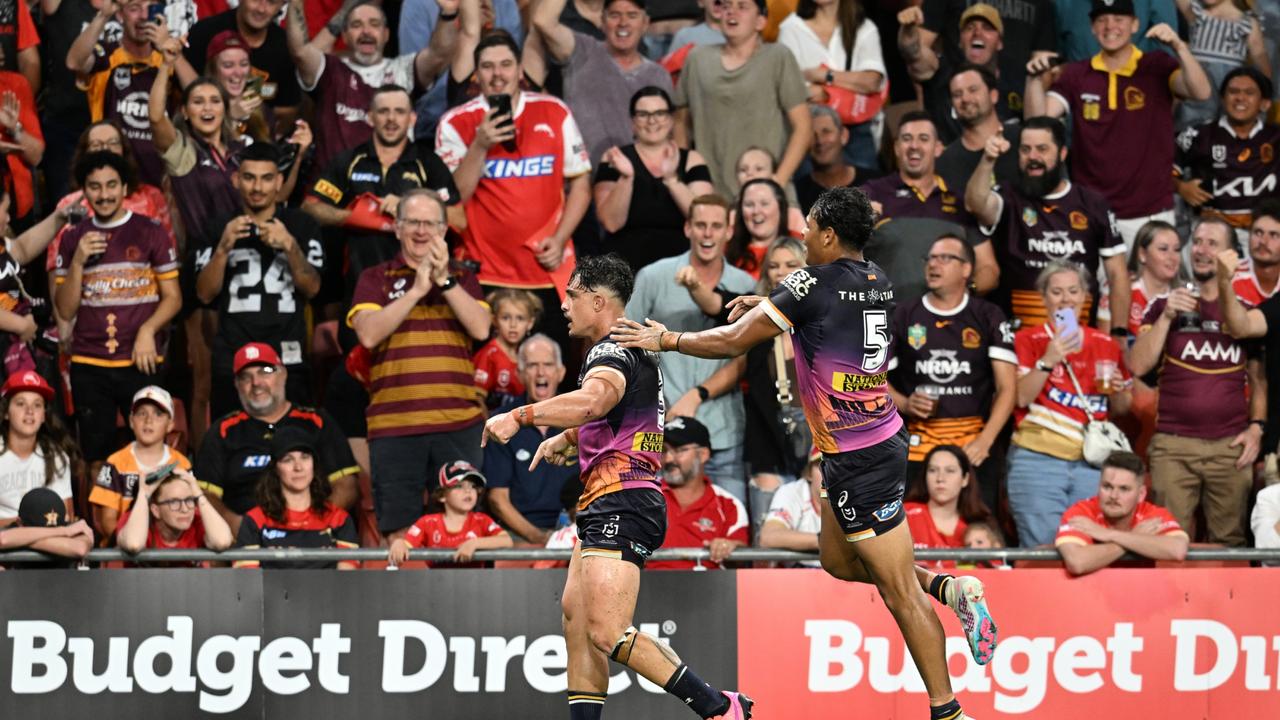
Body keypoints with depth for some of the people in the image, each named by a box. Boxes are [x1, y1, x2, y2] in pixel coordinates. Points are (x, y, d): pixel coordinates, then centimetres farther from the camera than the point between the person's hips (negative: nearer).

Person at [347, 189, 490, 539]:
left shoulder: (463, 279, 15)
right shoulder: (375, 279, 10)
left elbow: (481, 328, -2)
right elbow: (368, 334, -7)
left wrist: (444, 280, -10)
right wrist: (416, 290, -10)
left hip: (459, 422, 1)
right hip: (393, 425, -1)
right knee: (400, 533, -2)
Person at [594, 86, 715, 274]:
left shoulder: (690, 160, 10)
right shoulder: (615, 159, 7)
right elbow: (611, 223, -4)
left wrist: (672, 179, -15)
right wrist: (626, 178, -17)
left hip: (679, 265, 1)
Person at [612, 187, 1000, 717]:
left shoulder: (813, 283, -17)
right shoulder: (877, 282, 6)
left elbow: (733, 341, -10)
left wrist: (665, 340, 3)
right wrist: (766, 306, 26)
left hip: (857, 459, -9)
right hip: (880, 438, 9)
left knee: (899, 592, -5)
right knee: (837, 560, 23)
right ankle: (950, 589, 13)